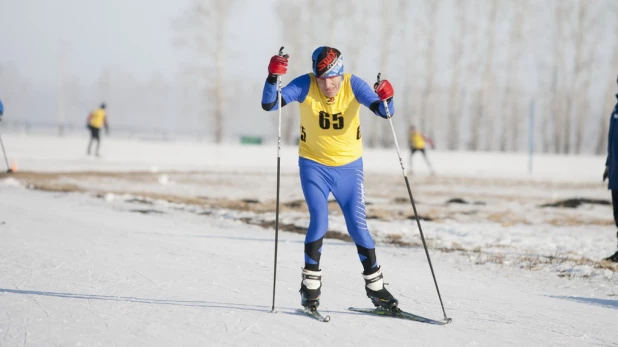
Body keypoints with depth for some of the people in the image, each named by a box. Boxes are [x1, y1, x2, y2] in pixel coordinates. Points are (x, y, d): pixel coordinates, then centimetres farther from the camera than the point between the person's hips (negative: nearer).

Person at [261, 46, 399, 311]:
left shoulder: (352, 85, -16)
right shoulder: (305, 85, -18)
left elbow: (384, 111, -23)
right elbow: (269, 105, -25)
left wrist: (385, 99, -45)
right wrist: (273, 77, -42)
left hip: (349, 166, 1)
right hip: (314, 165, -1)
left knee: (357, 225, 0)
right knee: (319, 222, -13)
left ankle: (375, 286, 15)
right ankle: (310, 286, 2)